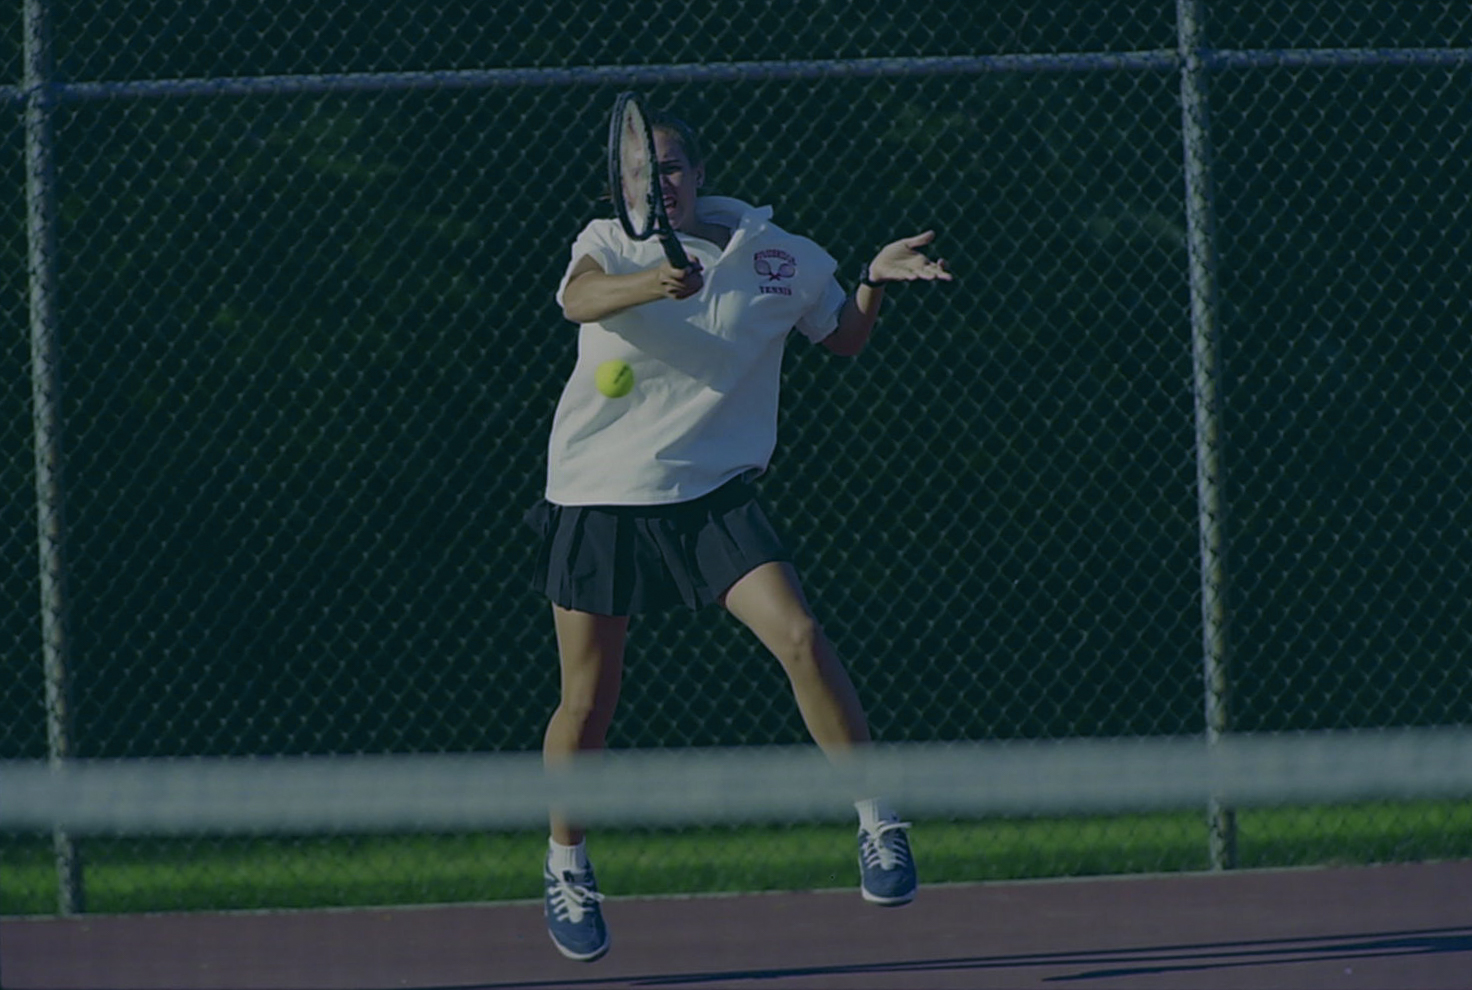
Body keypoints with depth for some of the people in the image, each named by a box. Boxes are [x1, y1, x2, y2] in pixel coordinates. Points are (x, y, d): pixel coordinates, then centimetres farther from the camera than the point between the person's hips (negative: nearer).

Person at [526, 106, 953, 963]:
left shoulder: (777, 257, 0)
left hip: (711, 494, 1)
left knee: (800, 638, -20)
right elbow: (580, 297, -31)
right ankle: (566, 867, 25)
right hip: (599, 497, -1)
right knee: (588, 703, 4)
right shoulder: (613, 244, -7)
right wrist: (650, 285, -52)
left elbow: (845, 339, 16)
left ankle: (879, 822, -9)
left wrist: (874, 282, -5)